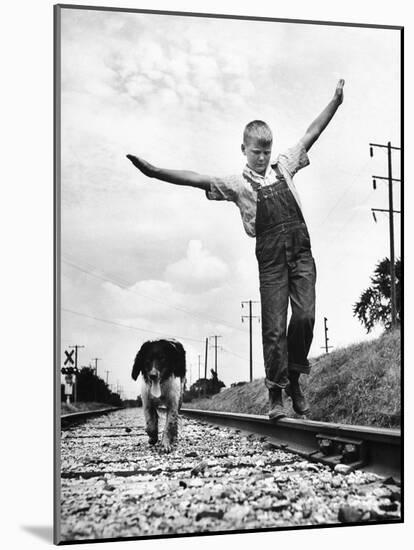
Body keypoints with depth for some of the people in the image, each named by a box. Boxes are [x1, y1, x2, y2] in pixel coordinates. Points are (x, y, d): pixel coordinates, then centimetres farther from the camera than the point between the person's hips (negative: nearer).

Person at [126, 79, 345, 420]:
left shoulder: (283, 166, 14)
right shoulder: (238, 184, 4)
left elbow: (312, 134, 19)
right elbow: (198, 180, -7)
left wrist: (336, 100, 20)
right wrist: (155, 172, -18)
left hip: (301, 253, 3)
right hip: (271, 259, -2)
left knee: (305, 316, -9)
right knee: (274, 327, -2)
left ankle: (295, 379, 12)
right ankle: (276, 395, 7)